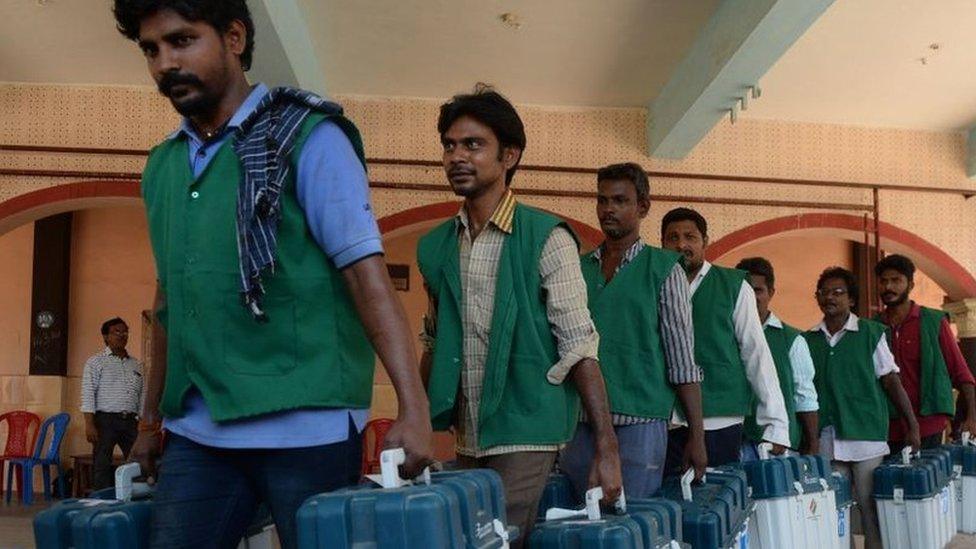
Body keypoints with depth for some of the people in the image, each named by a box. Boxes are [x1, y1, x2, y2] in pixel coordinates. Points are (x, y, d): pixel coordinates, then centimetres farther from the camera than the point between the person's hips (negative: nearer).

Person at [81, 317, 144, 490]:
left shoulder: (136, 365, 16)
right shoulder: (96, 362, 3)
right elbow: (88, 394, -5)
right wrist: (89, 424, -14)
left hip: (130, 421, 4)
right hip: (105, 419, -4)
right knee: (102, 466, -2)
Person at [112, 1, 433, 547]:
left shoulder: (307, 138, -5)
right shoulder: (161, 166, 12)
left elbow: (366, 272, -14)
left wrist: (414, 409, -21)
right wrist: (152, 418, 23)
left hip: (306, 426, -5)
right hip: (197, 432, 5)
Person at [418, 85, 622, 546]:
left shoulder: (547, 239, -9)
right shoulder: (434, 247, 7)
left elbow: (579, 346, -12)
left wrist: (606, 447, -17)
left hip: (525, 435, -5)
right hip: (466, 438, 6)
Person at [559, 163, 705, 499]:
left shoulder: (663, 269, 2)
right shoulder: (579, 268, 11)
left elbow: (683, 360, 0)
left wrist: (697, 436, -4)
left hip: (640, 421, -3)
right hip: (580, 422, 3)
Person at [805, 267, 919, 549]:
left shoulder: (871, 333, 1)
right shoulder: (808, 340, 9)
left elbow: (891, 381, 1)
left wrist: (912, 425, -3)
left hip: (866, 437, -3)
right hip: (826, 441, 3)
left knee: (871, 507, -1)